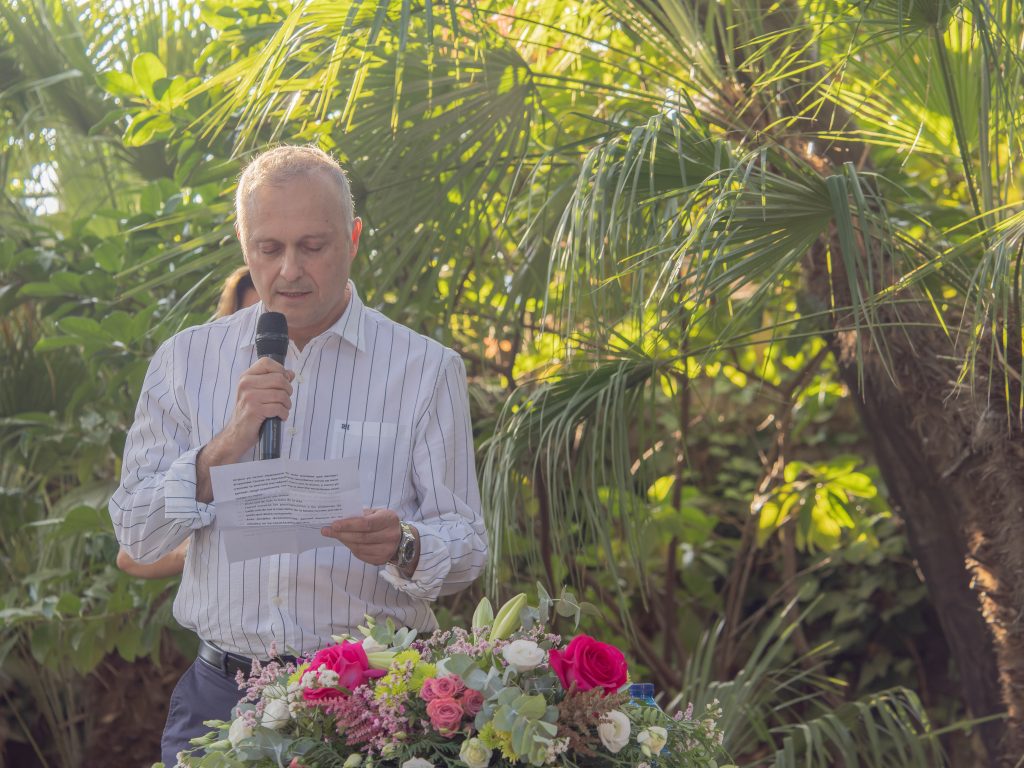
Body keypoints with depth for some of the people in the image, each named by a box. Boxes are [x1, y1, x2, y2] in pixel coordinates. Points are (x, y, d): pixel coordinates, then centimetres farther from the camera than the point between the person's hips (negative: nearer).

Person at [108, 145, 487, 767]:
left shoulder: (427, 369, 2)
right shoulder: (186, 359, 8)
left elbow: (466, 546, -1)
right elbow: (136, 534, 2)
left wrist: (402, 547, -23)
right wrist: (226, 447, -13)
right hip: (223, 692, 2)